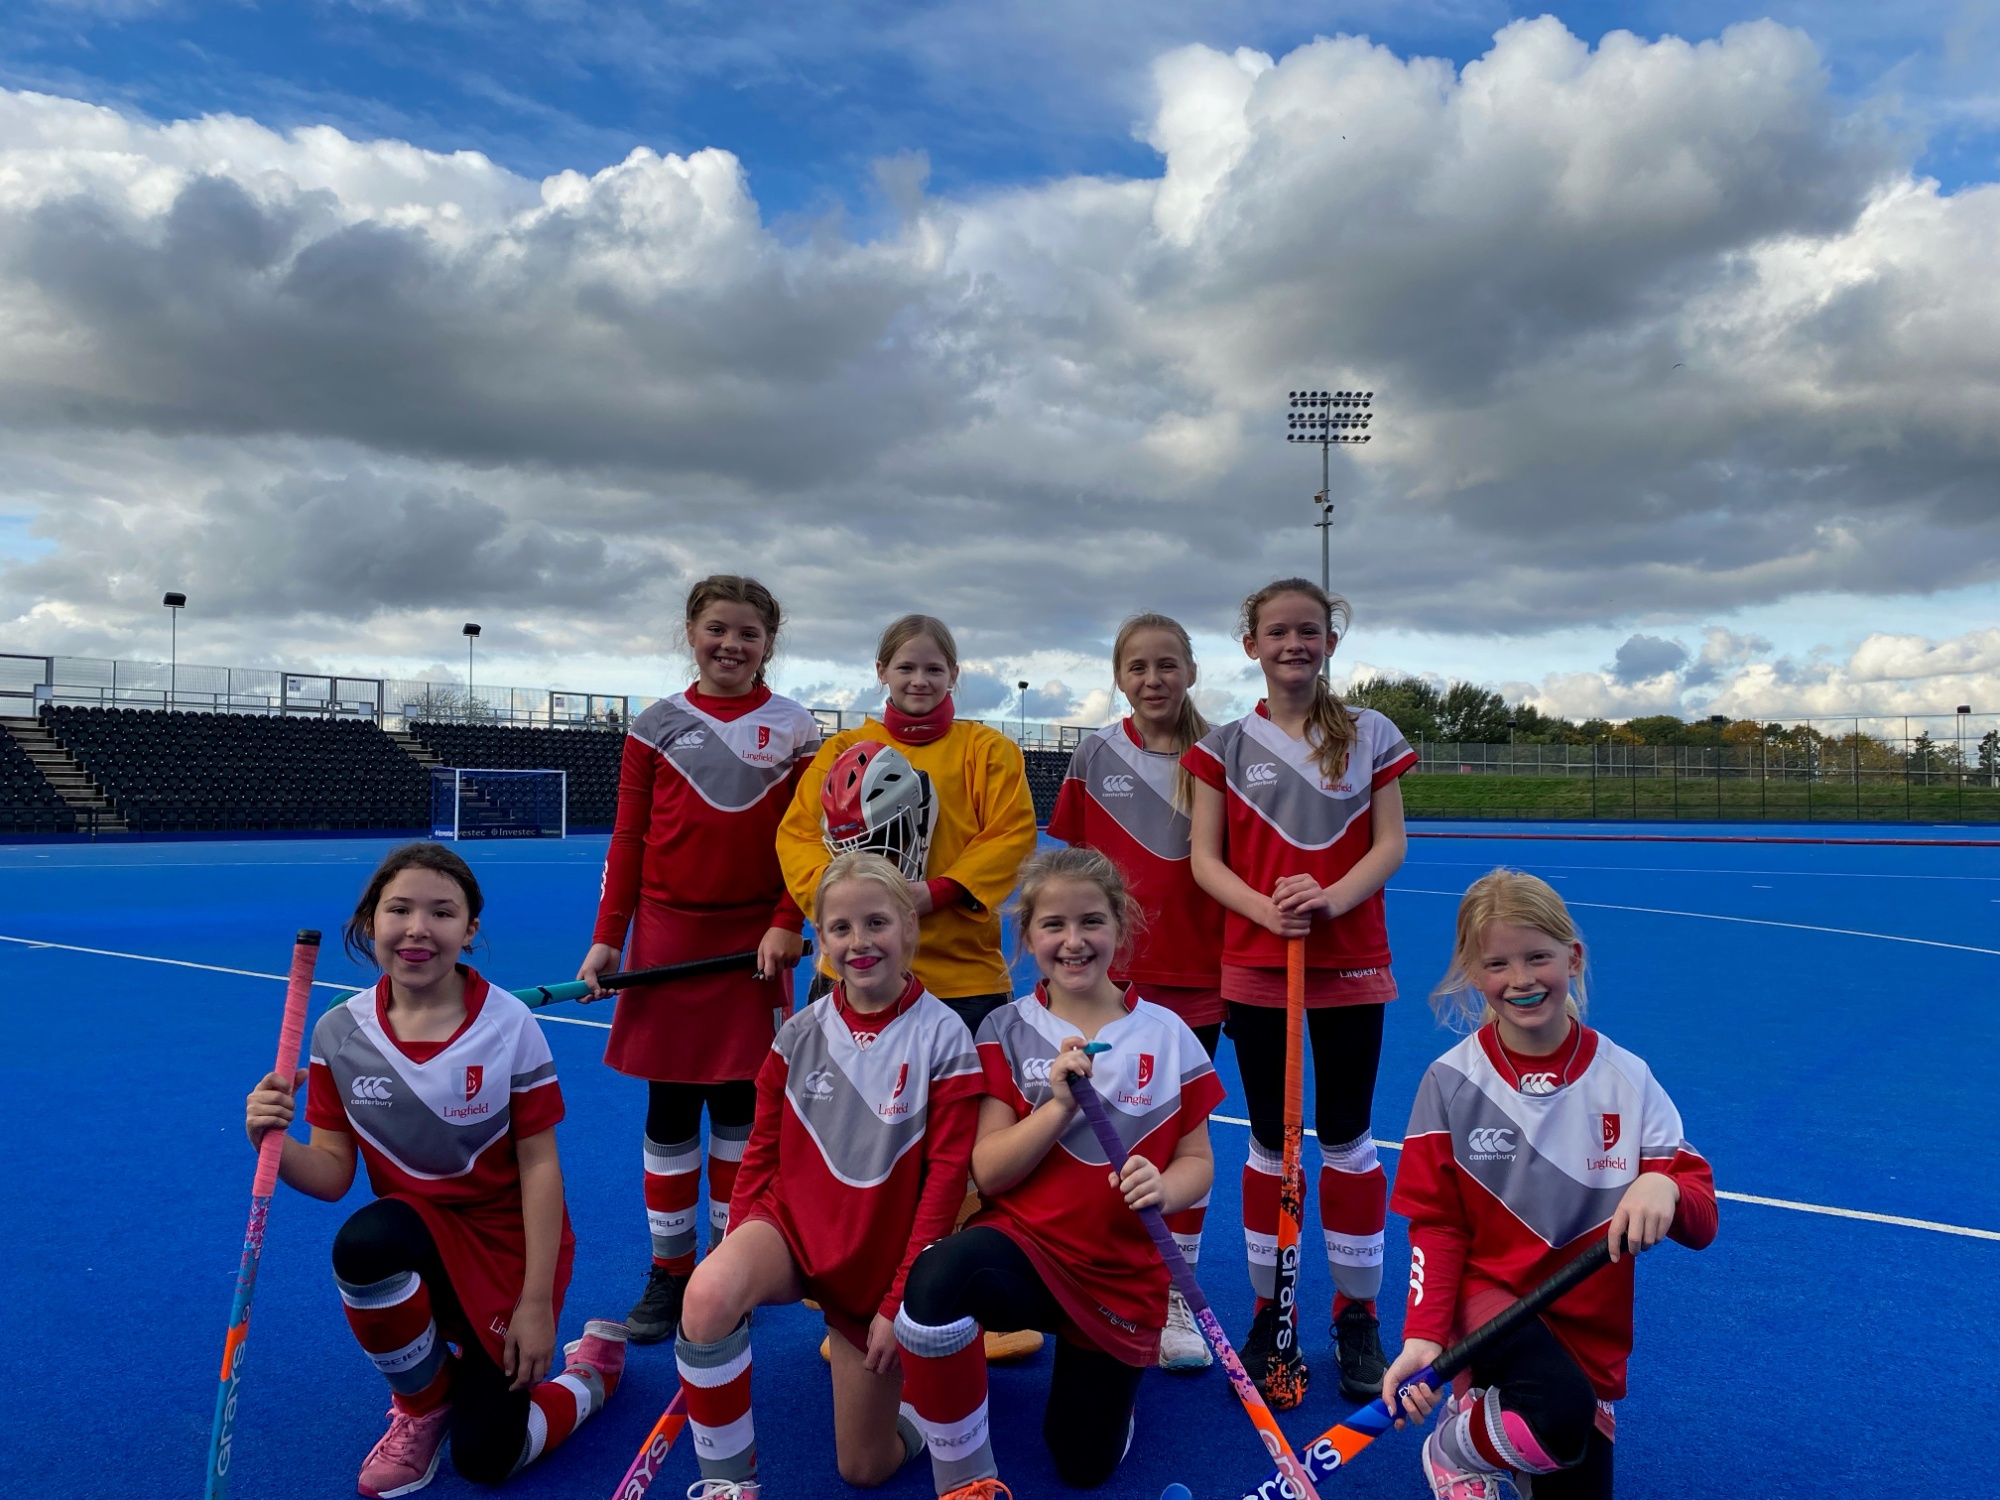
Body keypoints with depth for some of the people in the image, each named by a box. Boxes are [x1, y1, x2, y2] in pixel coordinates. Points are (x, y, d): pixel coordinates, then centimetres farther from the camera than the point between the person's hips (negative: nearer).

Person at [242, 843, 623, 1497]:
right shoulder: (339, 1034, -8)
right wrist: (275, 1145, -26)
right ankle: (424, 1402, -2)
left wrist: (537, 1303, -12)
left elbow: (539, 1165, -12)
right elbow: (333, 1173, -4)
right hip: (418, 1236, 3)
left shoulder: (509, 1024, -16)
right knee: (363, 1242, -34)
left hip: (509, 1241, -3)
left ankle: (594, 1366, 24)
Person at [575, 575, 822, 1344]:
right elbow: (628, 839, 3)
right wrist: (607, 939, -2)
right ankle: (668, 1270, 20)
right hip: (668, 934, 1)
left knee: (740, 1103, 8)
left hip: (755, 938, 0)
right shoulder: (657, 725, 4)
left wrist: (786, 923, -11)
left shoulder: (795, 730, 2)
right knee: (668, 1108, 6)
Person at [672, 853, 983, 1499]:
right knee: (708, 1296, -33)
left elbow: (946, 1177, -12)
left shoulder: (941, 1036, -13)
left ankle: (906, 1376, 34)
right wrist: (742, 1248, -4)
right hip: (791, 1221, 2)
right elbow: (763, 1151, 6)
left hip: (878, 1261, -1)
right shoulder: (801, 1033, -4)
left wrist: (900, 1301, -12)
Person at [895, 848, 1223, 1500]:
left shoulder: (1167, 1035, -2)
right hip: (1022, 1244, -1)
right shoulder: (1006, 1031, -4)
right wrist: (1058, 1106, -23)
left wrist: (1165, 1189, -21)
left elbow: (1197, 1160, 2)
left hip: (1122, 1275, 2)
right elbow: (988, 1174, -8)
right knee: (938, 1278, -36)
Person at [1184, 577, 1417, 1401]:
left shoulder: (1369, 734, 3)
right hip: (1255, 966, 0)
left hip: (1351, 964, 0)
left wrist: (1332, 897, -20)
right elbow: (1205, 858, -1)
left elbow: (1390, 844, -1)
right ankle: (1269, 1313, 23)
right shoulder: (1226, 744, 2)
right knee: (1269, 1142, 8)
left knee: (1347, 1138, 8)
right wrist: (1264, 908, -19)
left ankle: (1357, 1314, 24)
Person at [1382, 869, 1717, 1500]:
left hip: (1590, 1329, 3)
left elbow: (1702, 1223, -9)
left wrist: (1664, 1188, -33)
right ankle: (1453, 1449, 0)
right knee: (1560, 1415, -31)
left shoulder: (1625, 1079, -7)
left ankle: (1495, 1404, 30)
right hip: (1487, 1295, -3)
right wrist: (1423, 1337, -17)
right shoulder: (1452, 1081, -9)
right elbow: (1437, 1224, -4)